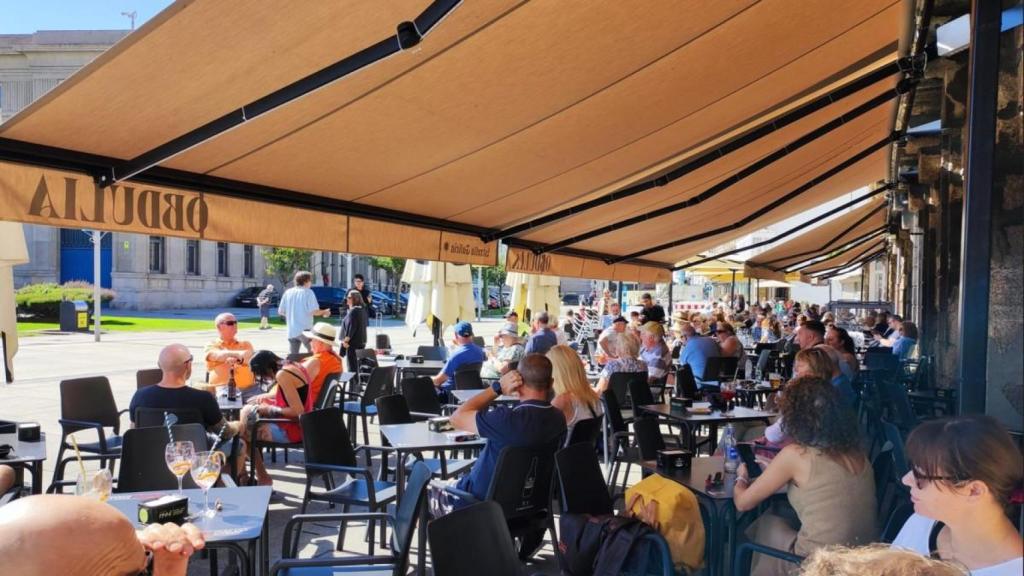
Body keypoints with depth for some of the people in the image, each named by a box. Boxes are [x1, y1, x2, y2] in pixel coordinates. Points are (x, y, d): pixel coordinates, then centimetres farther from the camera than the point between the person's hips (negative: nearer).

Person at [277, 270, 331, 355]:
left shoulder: (288, 292, 7)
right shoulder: (308, 292, -8)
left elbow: (280, 312, 10)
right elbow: (314, 311, -14)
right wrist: (324, 312, 5)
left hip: (291, 331, 5)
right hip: (305, 330, -5)